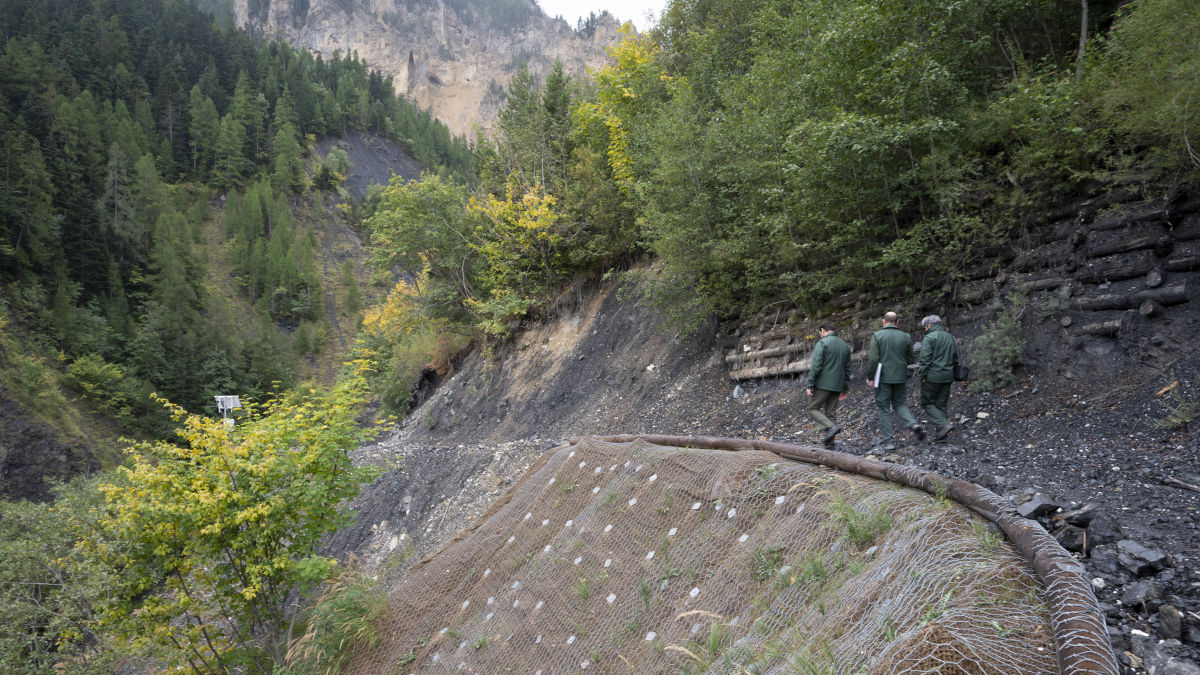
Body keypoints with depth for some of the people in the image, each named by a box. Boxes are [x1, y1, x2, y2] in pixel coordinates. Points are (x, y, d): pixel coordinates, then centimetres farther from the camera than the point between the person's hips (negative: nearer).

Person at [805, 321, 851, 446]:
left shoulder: (822, 343, -8)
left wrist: (810, 386, -11)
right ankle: (829, 441, 11)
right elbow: (847, 369, 17)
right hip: (837, 386, 7)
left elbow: (815, 366, -15)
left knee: (813, 409, 2)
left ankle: (831, 427, -17)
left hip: (823, 384, -7)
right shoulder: (845, 345, 14)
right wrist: (845, 389, 21)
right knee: (830, 413, 12)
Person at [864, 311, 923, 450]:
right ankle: (913, 424, -5)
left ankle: (888, 441, 4)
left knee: (884, 408, 5)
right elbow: (910, 359, 8)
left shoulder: (877, 336, -7)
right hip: (900, 376, 3)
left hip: (883, 377, -3)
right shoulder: (906, 337, 3)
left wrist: (870, 377, -4)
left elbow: (873, 359, -13)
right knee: (899, 403, 20)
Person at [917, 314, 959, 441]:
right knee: (941, 404, 12)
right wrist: (952, 376, 20)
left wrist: (922, 375, -11)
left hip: (932, 377, -7)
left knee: (927, 403, 3)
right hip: (947, 377, 7)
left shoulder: (929, 338, -9)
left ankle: (942, 425, -13)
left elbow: (925, 359, -16)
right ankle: (940, 433, 11)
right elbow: (956, 359, 16)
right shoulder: (951, 338, 14)